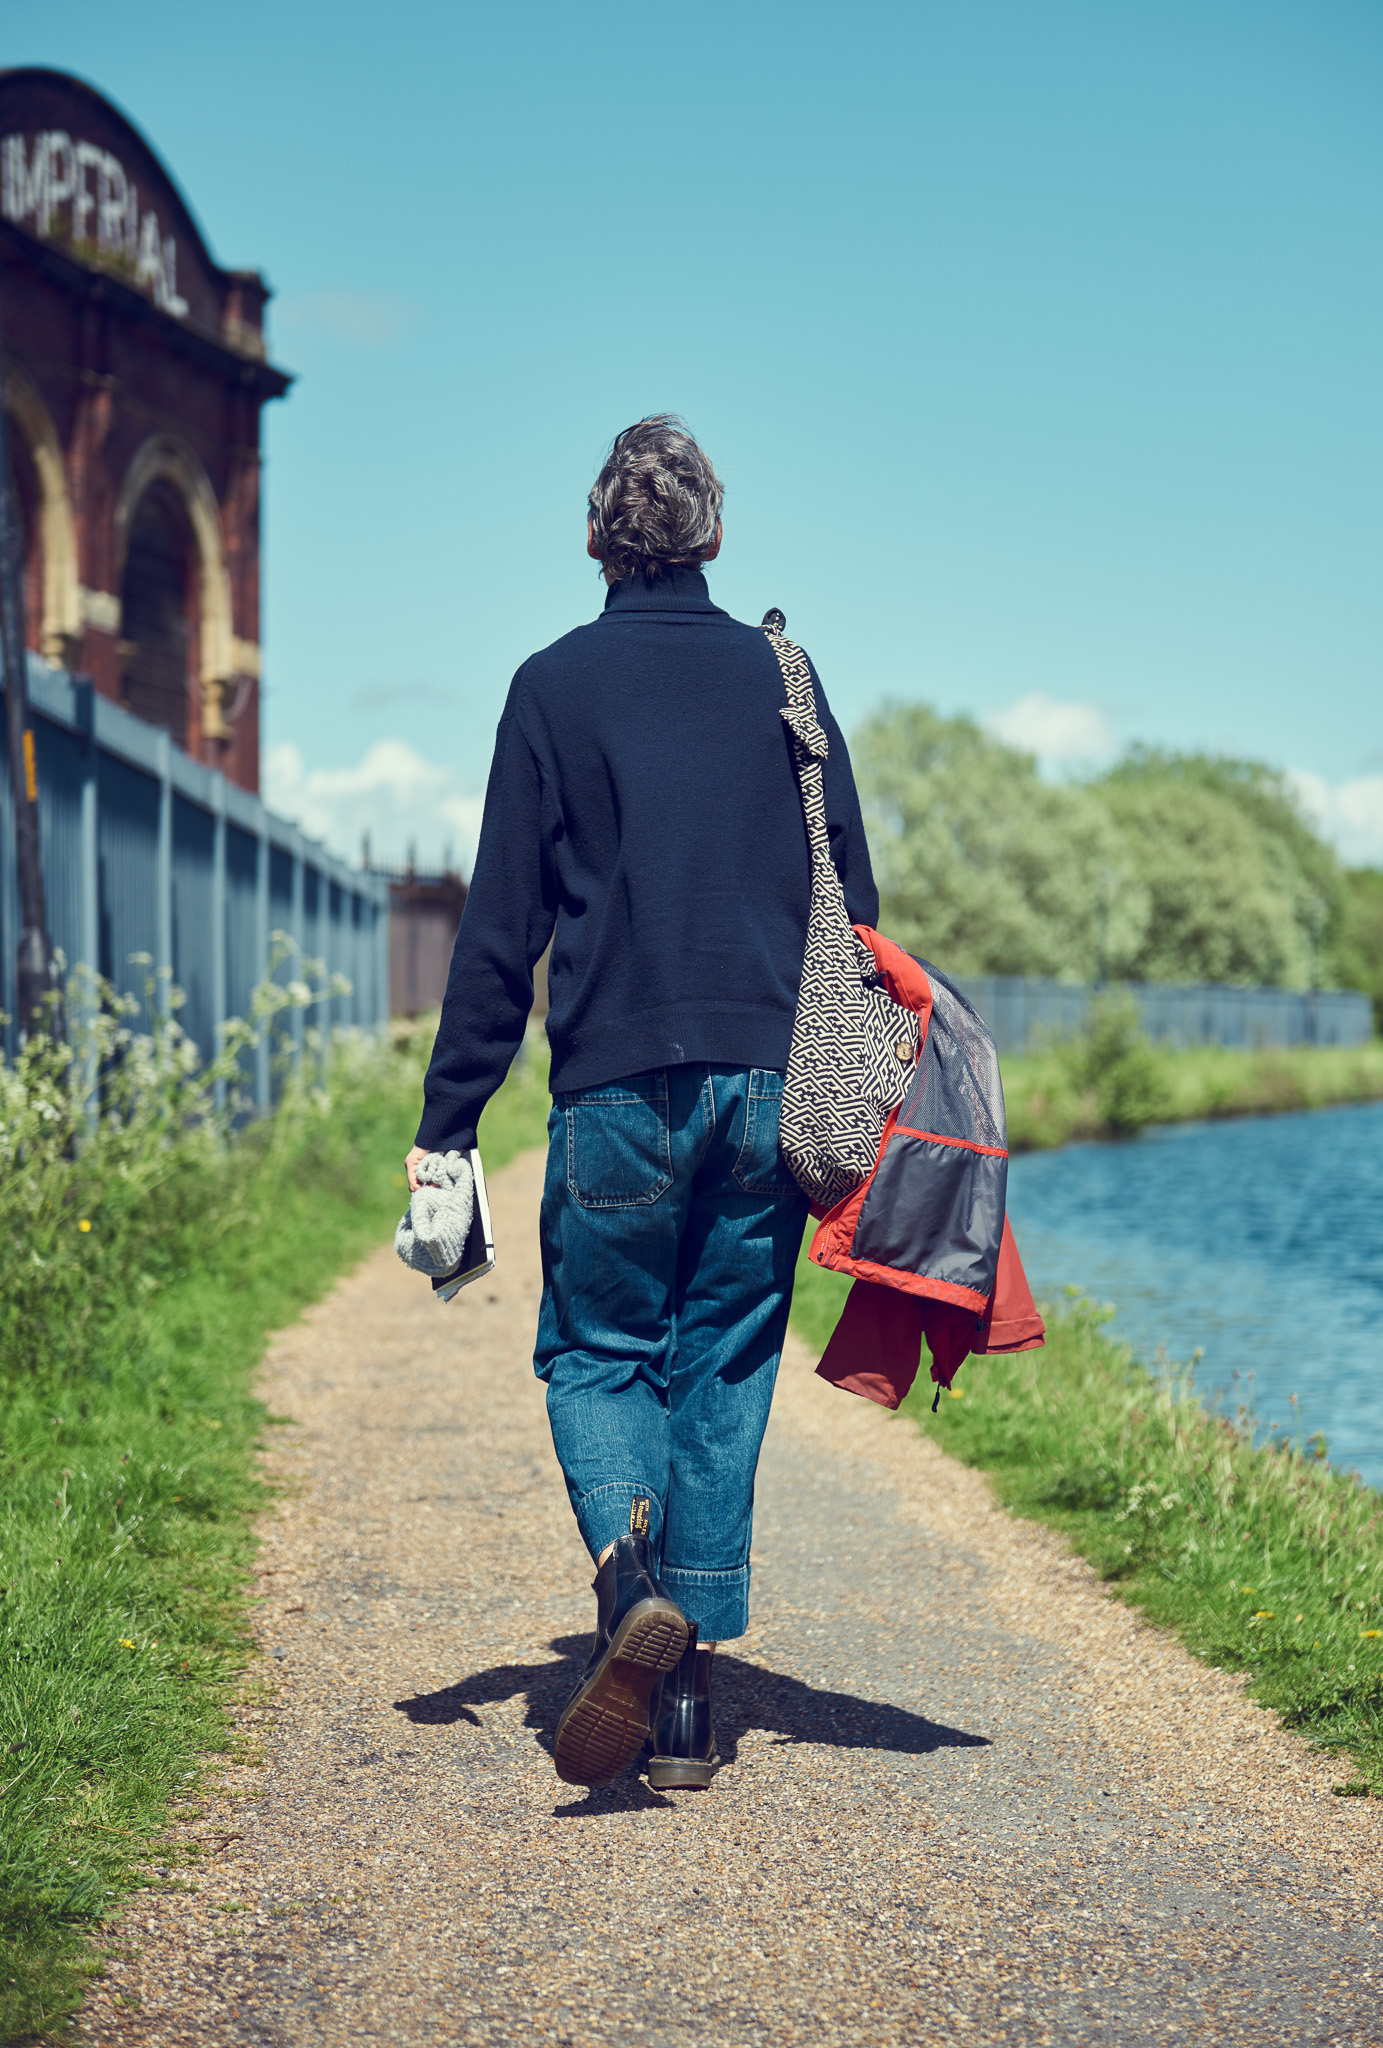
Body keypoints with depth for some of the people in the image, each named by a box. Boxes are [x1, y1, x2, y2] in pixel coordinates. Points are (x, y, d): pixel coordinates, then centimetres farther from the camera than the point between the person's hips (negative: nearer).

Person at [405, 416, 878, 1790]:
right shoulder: (782, 677, 10)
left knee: (595, 1351, 11)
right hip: (773, 1082, 3)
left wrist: (445, 1123, 3)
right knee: (724, 1372, 9)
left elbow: (502, 928, 0)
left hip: (620, 1088, -2)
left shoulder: (556, 687, 2)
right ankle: (689, 1697, 7)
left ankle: (634, 1574, -17)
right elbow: (854, 905, 11)